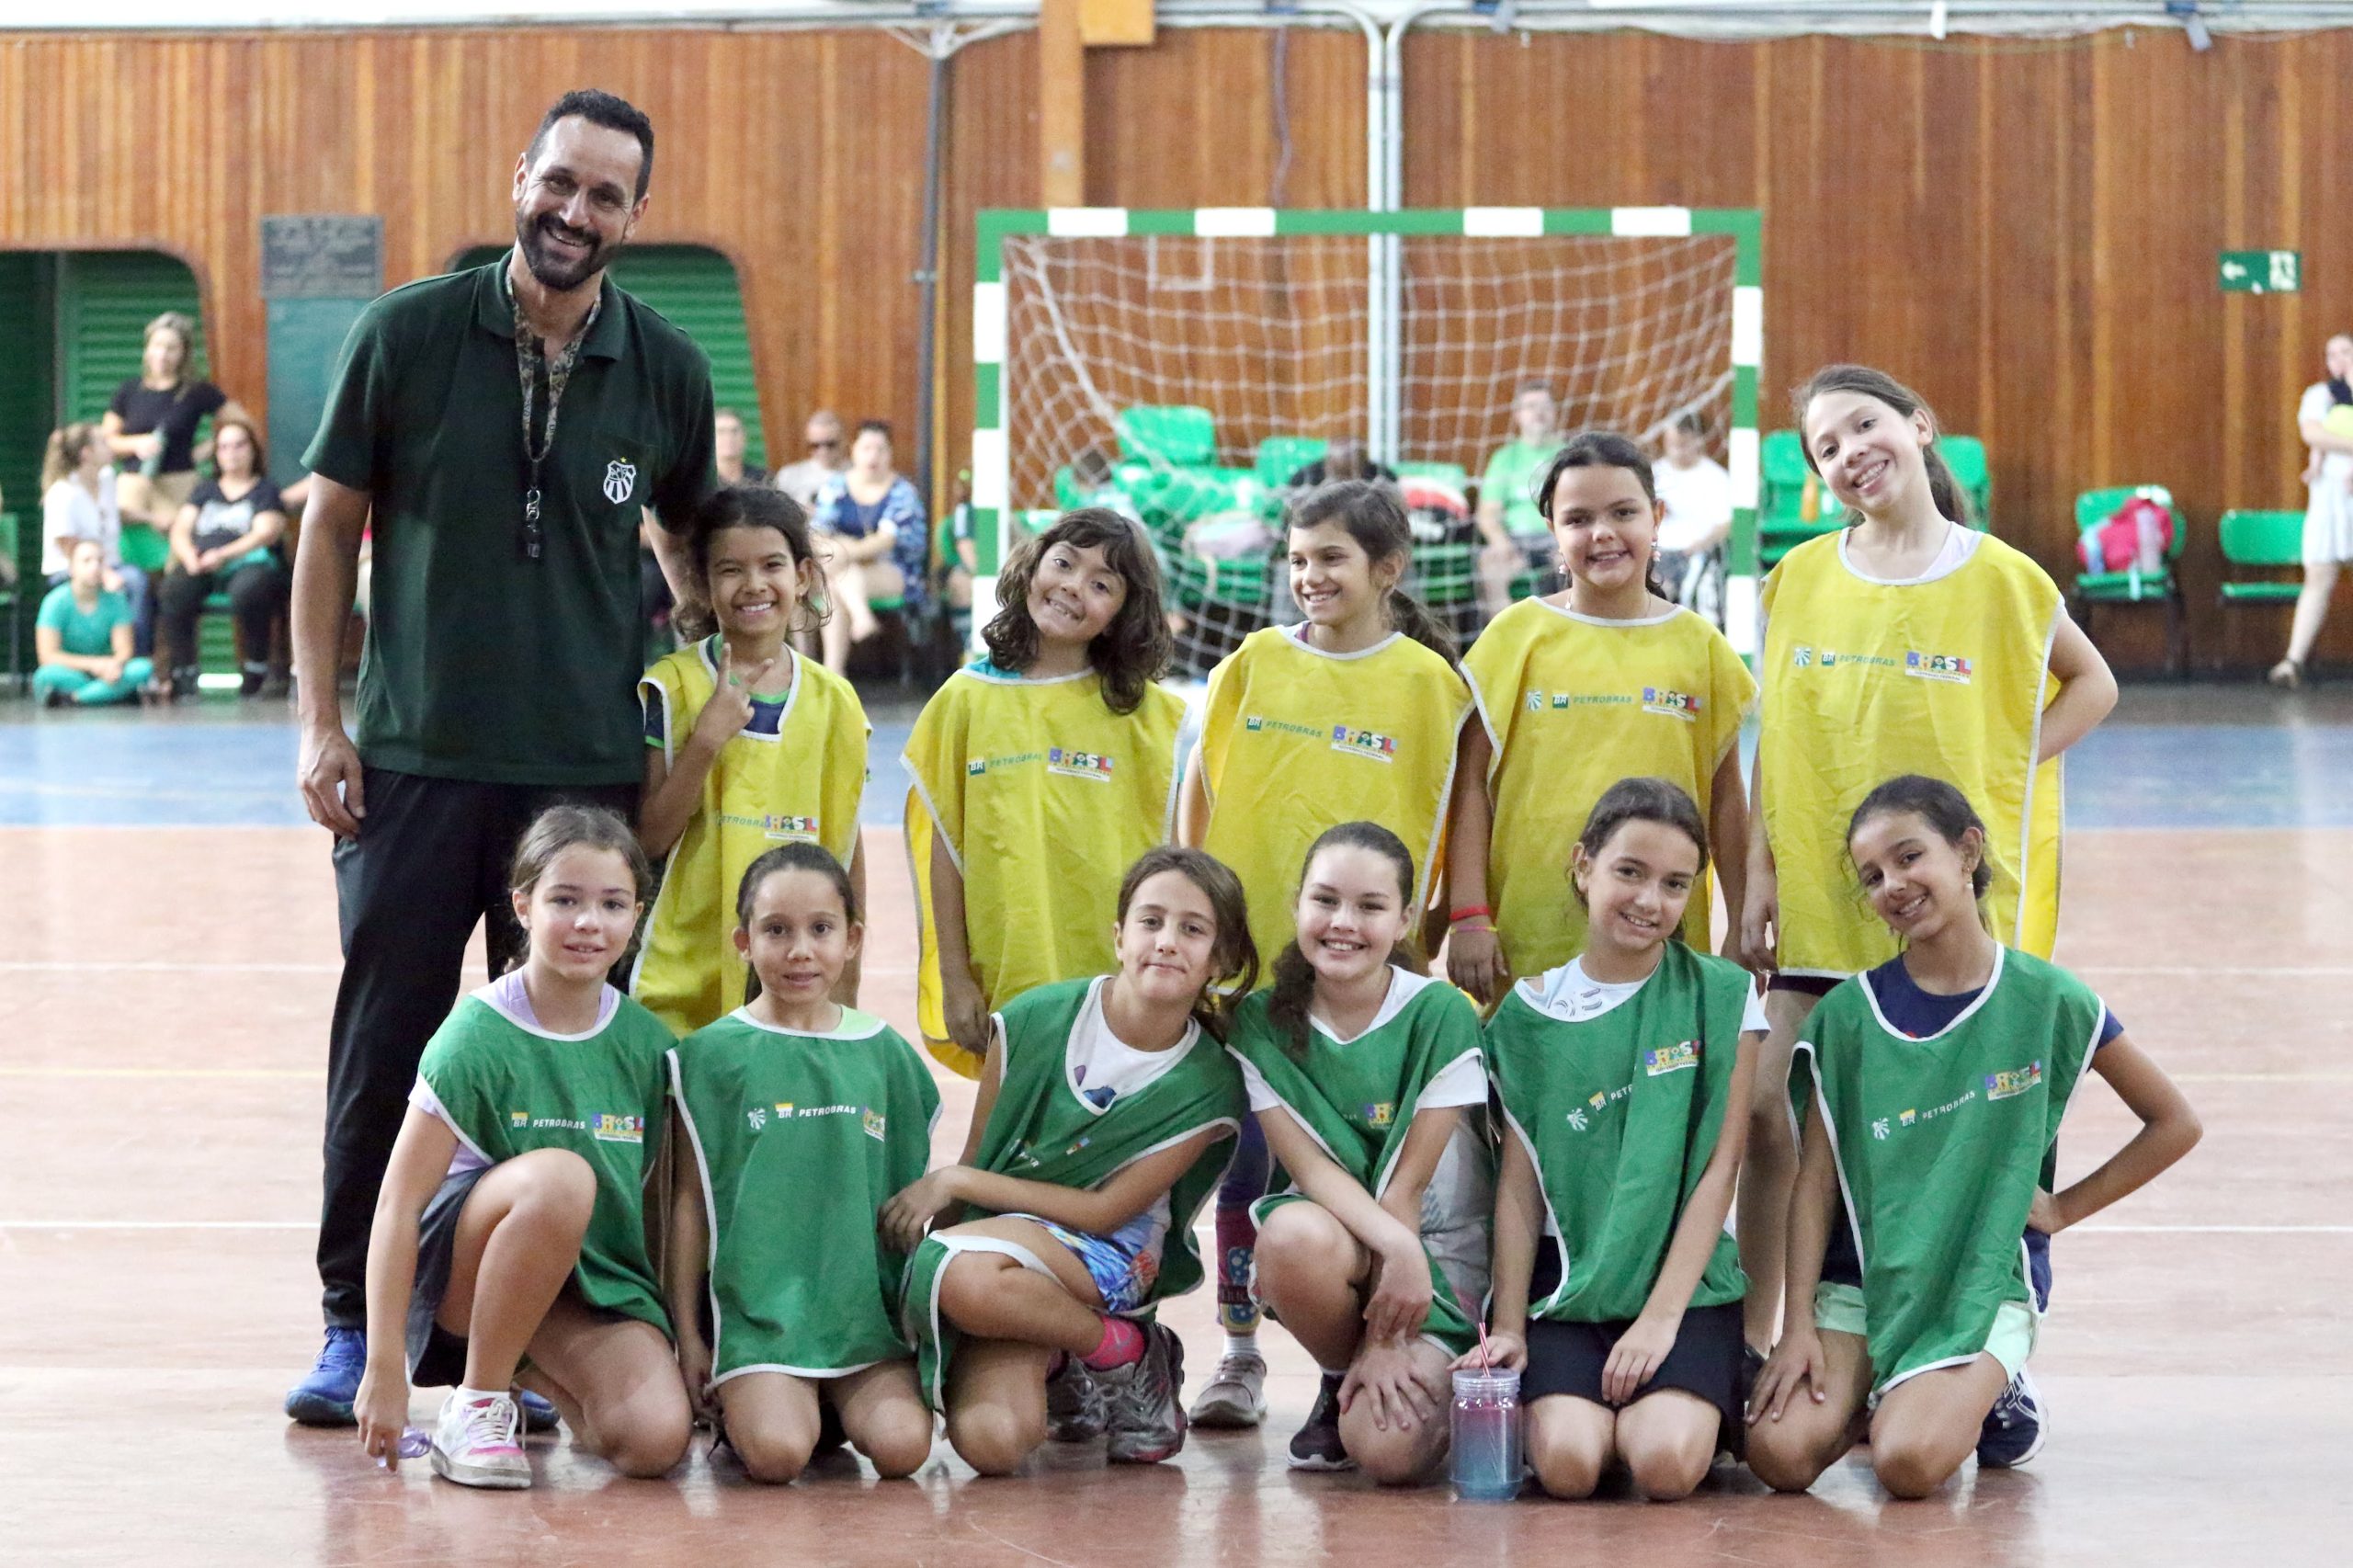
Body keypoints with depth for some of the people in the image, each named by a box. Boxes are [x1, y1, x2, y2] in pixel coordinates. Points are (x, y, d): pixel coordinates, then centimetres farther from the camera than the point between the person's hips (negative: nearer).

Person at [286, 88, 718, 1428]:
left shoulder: (667, 371, 3)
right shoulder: (409, 335, -1)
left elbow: (693, 541, 17)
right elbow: (331, 524, 4)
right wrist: (319, 722, -2)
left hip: (587, 766, 1)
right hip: (415, 761, -1)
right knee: (384, 1050, 2)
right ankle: (356, 1326, 13)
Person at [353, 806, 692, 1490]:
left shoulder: (647, 1043, 2)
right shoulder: (479, 1036, -12)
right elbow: (399, 1203, -14)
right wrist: (384, 1370, -18)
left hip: (596, 1277, 4)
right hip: (459, 1266, -4)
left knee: (657, 1439, -25)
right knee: (559, 1175, -37)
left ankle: (536, 1374, 11)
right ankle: (475, 1404, -19)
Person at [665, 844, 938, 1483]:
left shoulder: (886, 1054, 10)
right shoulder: (713, 1055, 2)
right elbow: (688, 1199, 4)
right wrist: (686, 1333, 2)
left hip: (866, 1305, 3)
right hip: (756, 1306, -3)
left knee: (901, 1445, -21)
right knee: (776, 1455, -26)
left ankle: (835, 1406, 12)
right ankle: (735, 1406, 9)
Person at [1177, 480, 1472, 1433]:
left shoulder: (1427, 680, 1)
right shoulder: (1253, 664, 6)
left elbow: (1442, 819, 3)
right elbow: (1199, 787, 13)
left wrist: (1410, 919, -3)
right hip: (1248, 947, 2)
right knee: (1245, 1164, 5)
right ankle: (1240, 1358, 13)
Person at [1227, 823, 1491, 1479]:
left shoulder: (1440, 1015, -12)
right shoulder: (1262, 1023, -4)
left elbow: (1410, 1182, -14)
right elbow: (1308, 1164, -12)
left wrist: (1384, 1339, -17)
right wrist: (1394, 1245, -31)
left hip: (1446, 1257, -2)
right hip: (1339, 1239, 3)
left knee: (1390, 1448, -29)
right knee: (1291, 1234, -37)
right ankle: (1338, 1383, -4)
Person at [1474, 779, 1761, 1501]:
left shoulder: (1721, 997, 0)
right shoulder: (1530, 1013, 5)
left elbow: (1718, 1168, -3)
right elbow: (1519, 1184, 4)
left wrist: (1662, 1315, -11)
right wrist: (1508, 1327, -5)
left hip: (1687, 1281, -1)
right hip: (1567, 1286, 1)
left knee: (1667, 1465, -26)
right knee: (1567, 1465, -26)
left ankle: (1708, 1409, 8)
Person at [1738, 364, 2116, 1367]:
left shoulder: (2001, 579, -2)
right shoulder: (1800, 580, 5)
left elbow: (2092, 686, 11)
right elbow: (1776, 741, 8)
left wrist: (2003, 769, -2)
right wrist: (1759, 875, 3)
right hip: (1821, 897, 2)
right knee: (1771, 1117, -3)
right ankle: (1751, 1345, 9)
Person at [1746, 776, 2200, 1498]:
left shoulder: (2045, 998, -3)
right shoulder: (1848, 1015, 0)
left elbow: (2174, 1123, 5)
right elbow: (1816, 1179, -1)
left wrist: (2065, 1207, 0)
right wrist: (1798, 1326, -9)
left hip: (1989, 1283, -2)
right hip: (1862, 1276, 2)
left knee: (1910, 1462, -28)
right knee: (1780, 1453, -22)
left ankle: (1989, 1396, 7)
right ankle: (1874, 1397, 11)